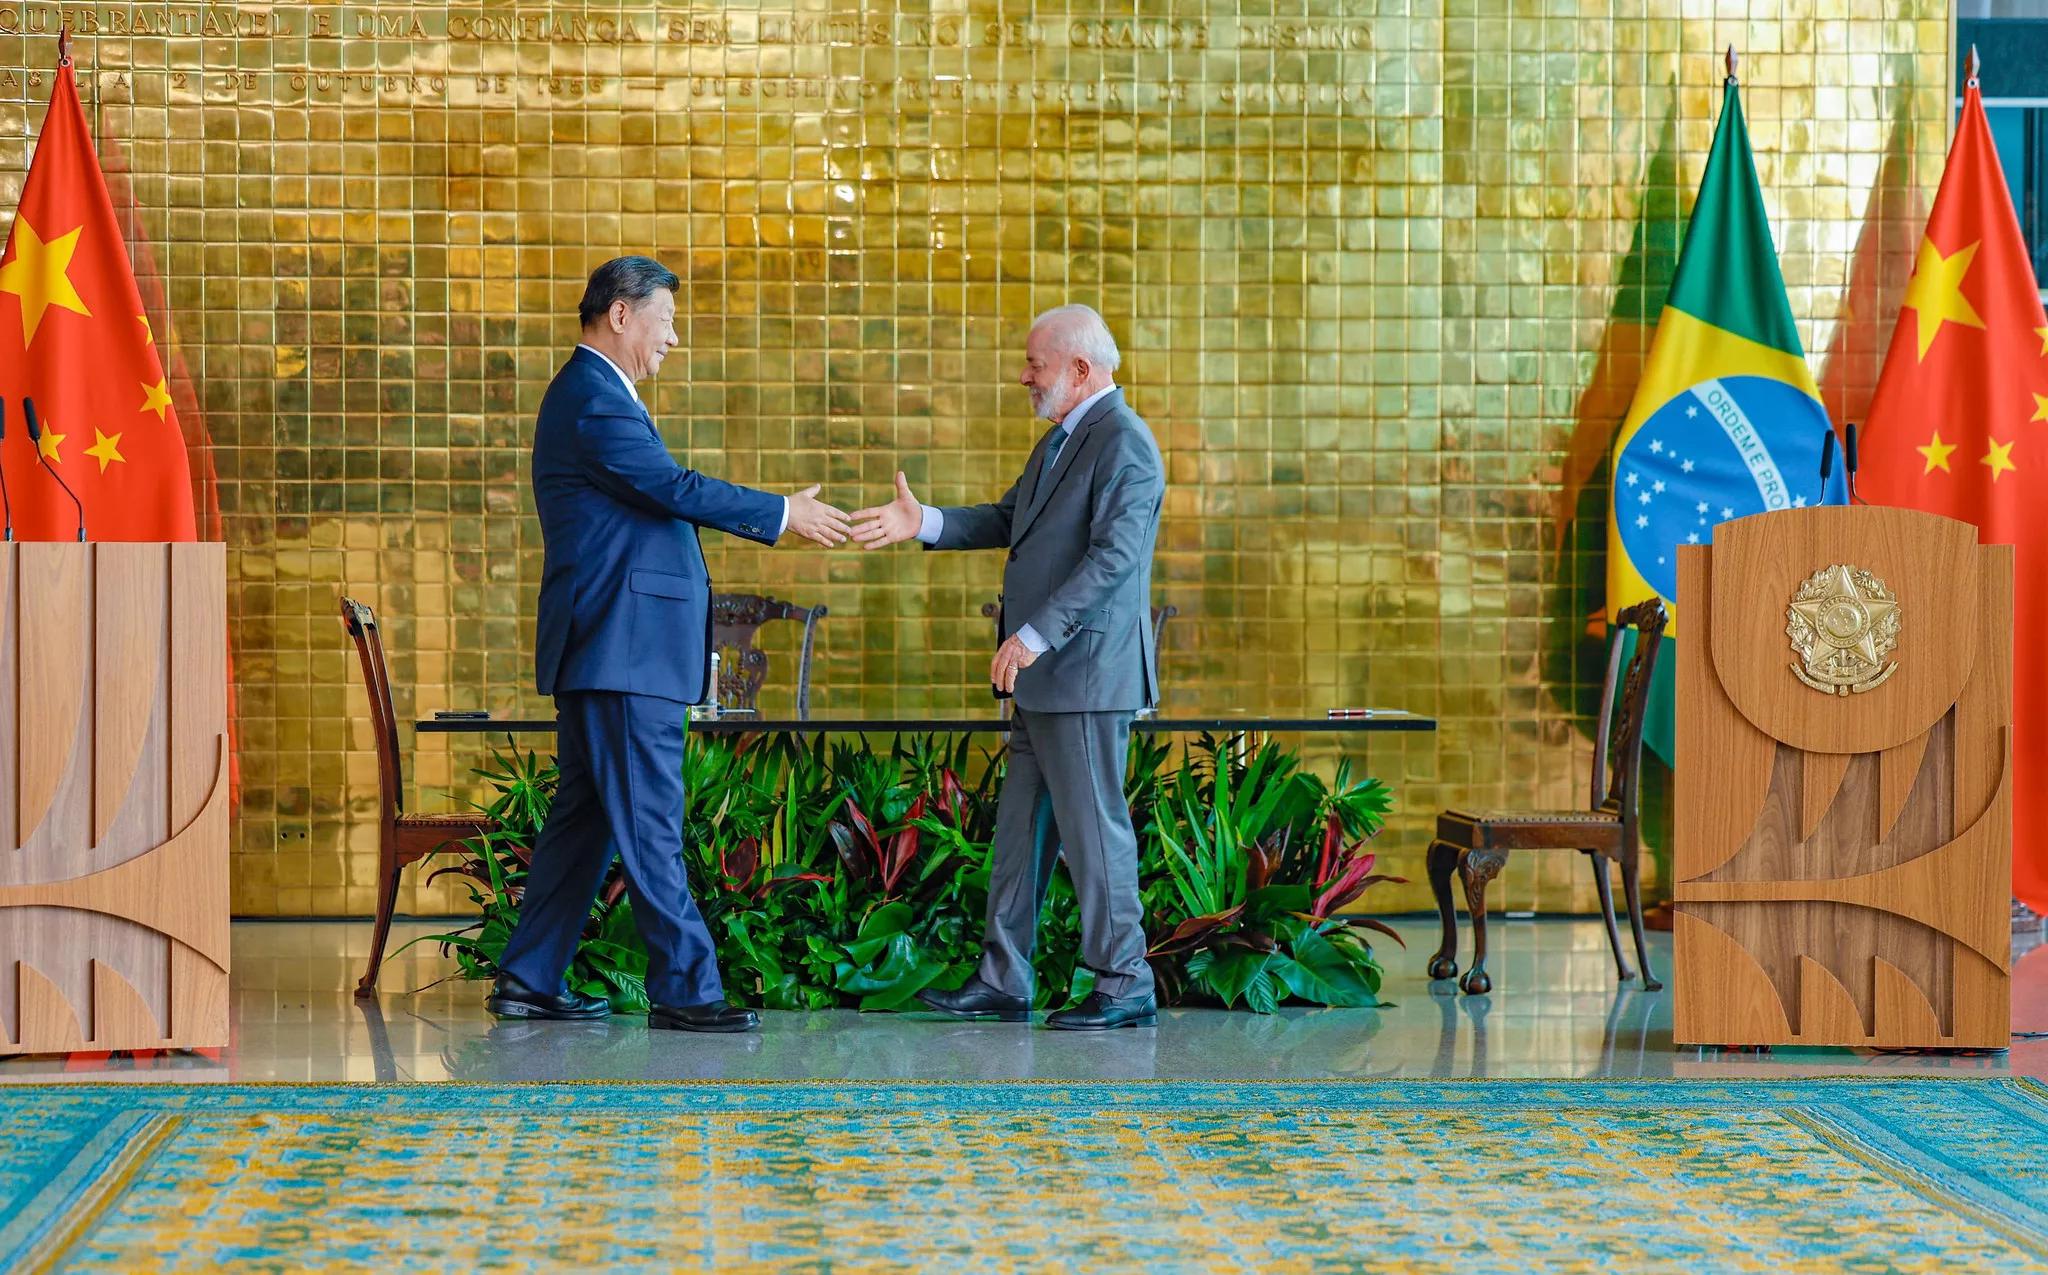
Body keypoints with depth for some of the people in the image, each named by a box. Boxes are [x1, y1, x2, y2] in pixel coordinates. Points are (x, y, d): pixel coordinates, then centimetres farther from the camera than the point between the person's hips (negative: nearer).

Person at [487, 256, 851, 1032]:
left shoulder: (592, 394, 20)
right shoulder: (594, 399, -14)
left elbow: (659, 498, 22)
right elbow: (674, 489, -19)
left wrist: (770, 517, 19)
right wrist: (783, 514, -11)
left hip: (605, 651, 11)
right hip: (622, 649, -11)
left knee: (584, 816, 12)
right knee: (648, 823, -8)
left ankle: (528, 982, 16)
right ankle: (683, 990, -6)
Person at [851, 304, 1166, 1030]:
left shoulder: (1122, 443, -15)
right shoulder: (1060, 439, 18)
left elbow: (1114, 555, -23)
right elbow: (1008, 520, 24)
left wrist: (1035, 636, -26)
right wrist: (924, 524, 10)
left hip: (1087, 672, -10)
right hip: (1043, 679, 10)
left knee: (1092, 828, -5)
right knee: (1020, 831, 11)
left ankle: (1125, 988, 2)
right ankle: (1003, 984, 16)